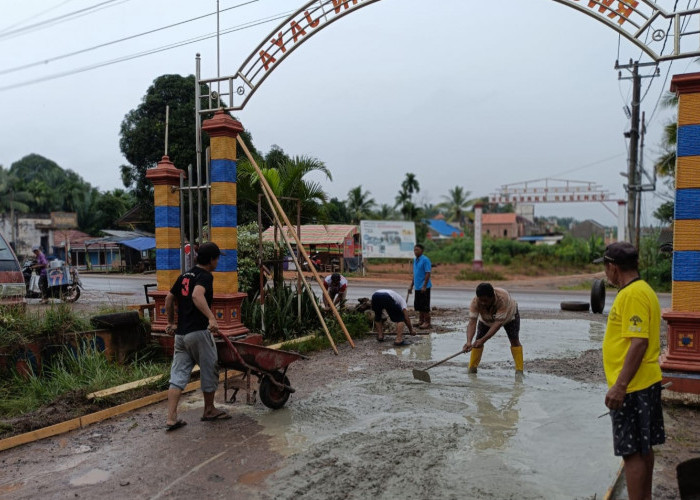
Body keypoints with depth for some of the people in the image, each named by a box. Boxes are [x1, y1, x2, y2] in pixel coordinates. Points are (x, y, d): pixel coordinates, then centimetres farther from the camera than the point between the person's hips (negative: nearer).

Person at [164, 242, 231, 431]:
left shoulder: (184, 276, 15)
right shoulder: (205, 276, -10)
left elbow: (169, 299, 21)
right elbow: (197, 296, -29)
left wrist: (171, 322, 32)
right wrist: (211, 317, -39)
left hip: (180, 334, 7)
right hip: (198, 332, -7)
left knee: (178, 374, 7)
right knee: (209, 370, 10)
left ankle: (171, 418, 4)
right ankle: (209, 410, 24)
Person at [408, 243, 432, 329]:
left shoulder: (425, 260, -13)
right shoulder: (415, 260, 12)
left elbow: (428, 273, -17)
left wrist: (424, 286, -20)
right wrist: (411, 286, 19)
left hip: (424, 287, -8)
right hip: (417, 287, 8)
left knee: (425, 306, -2)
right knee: (418, 305, 13)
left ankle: (427, 322, 8)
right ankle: (421, 321, 25)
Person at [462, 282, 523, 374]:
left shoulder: (503, 298, -45)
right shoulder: (475, 302, -37)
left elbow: (498, 323, -46)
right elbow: (472, 322, -42)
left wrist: (483, 340, -53)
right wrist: (469, 341, -58)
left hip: (508, 315, -2)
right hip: (486, 319, 2)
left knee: (514, 340, -16)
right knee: (478, 340, -8)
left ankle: (519, 370, -9)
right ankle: (472, 369, 4)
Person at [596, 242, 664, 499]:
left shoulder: (632, 295, -19)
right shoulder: (642, 289, 12)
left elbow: (639, 343, -25)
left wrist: (620, 386, -24)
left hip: (632, 388, -10)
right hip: (646, 382, 10)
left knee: (633, 452, -1)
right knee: (643, 448, 18)